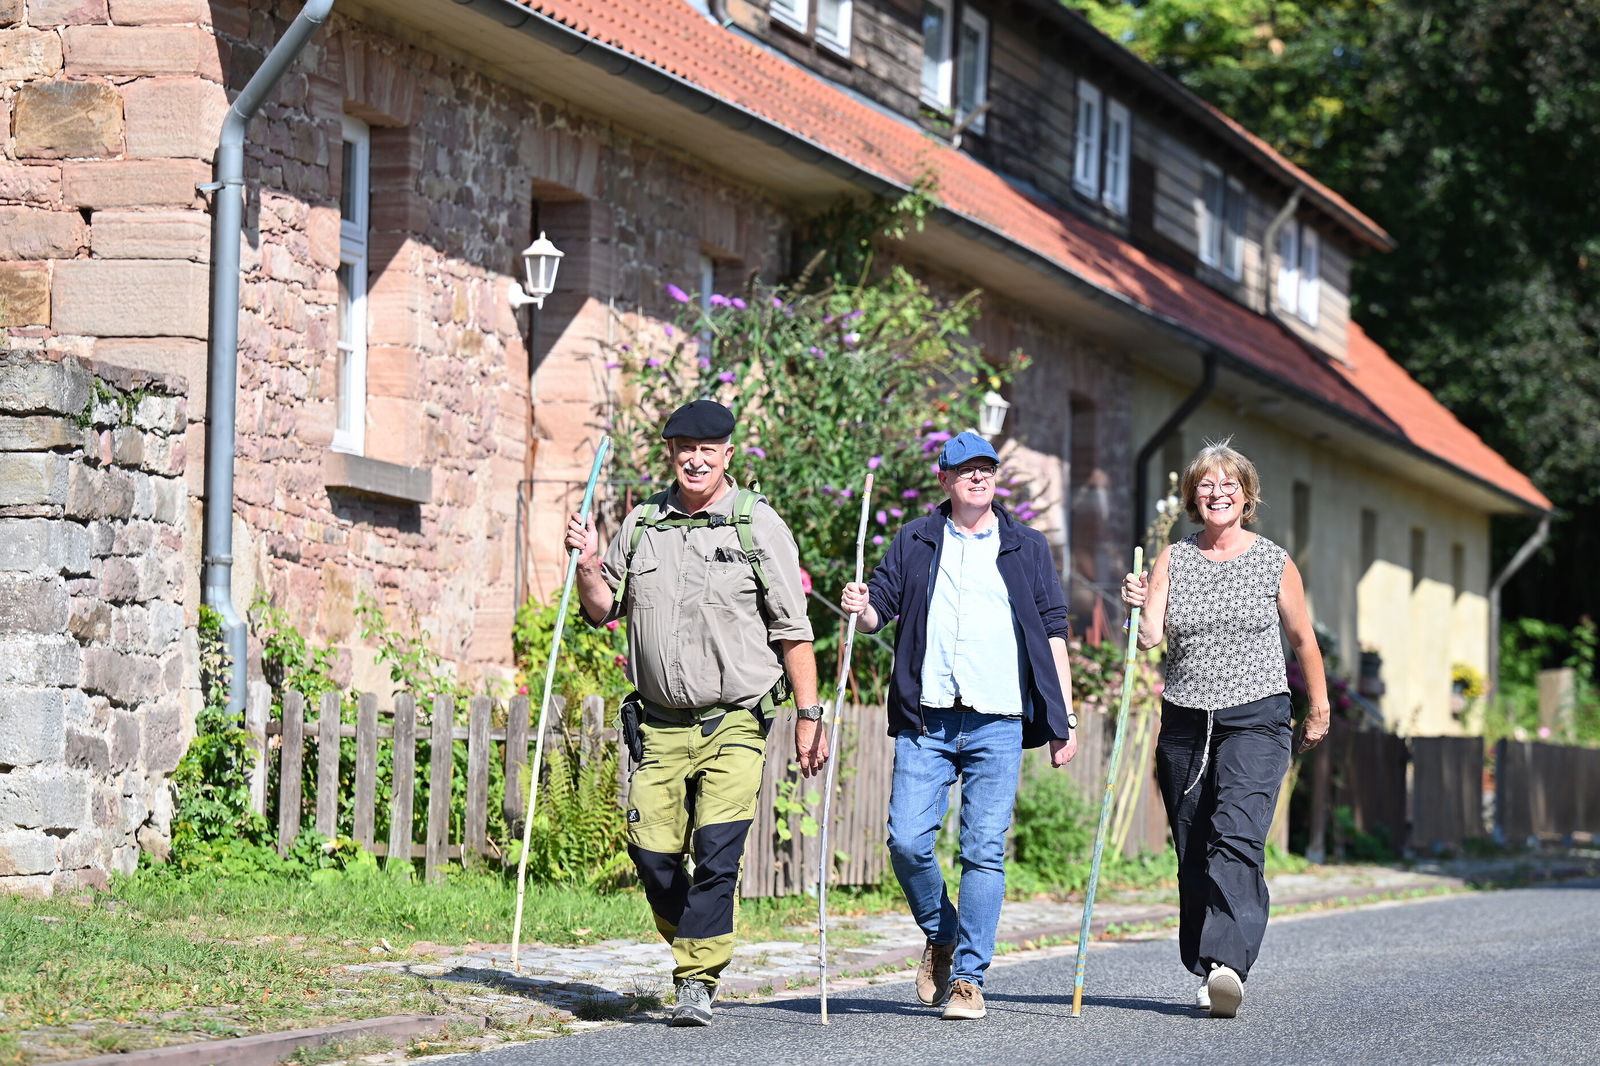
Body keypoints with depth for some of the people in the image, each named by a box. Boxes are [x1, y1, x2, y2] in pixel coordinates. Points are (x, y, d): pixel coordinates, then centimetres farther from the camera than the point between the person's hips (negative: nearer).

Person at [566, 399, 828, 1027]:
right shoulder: (642, 525, 11)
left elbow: (792, 629, 1)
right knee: (653, 852, -1)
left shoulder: (758, 526, 1)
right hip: (658, 724, 3)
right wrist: (589, 568, -1)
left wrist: (808, 714, -3)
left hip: (734, 724, -3)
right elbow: (603, 610, 19)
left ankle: (698, 982, -6)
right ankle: (689, 947, 23)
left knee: (717, 855, -12)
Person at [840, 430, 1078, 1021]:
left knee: (984, 850, -4)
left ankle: (968, 978, 1)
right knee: (907, 840, -7)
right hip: (925, 721, 1)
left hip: (998, 724, -1)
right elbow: (881, 606, 12)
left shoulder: (1027, 548, 13)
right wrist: (861, 608, -14)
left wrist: (1065, 718, 6)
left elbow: (1053, 632, 12)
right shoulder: (914, 542, 14)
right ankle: (940, 935, 19)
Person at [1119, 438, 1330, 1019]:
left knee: (1237, 838, -20)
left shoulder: (1274, 562, 3)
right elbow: (1151, 637, -3)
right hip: (1185, 723, 3)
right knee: (1192, 852, 5)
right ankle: (1206, 973, 15)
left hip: (1256, 719, -3)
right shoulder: (1173, 559, 7)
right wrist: (1139, 606, -23)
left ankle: (1228, 961, -31)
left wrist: (1319, 709, 19)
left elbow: (1303, 639, 14)